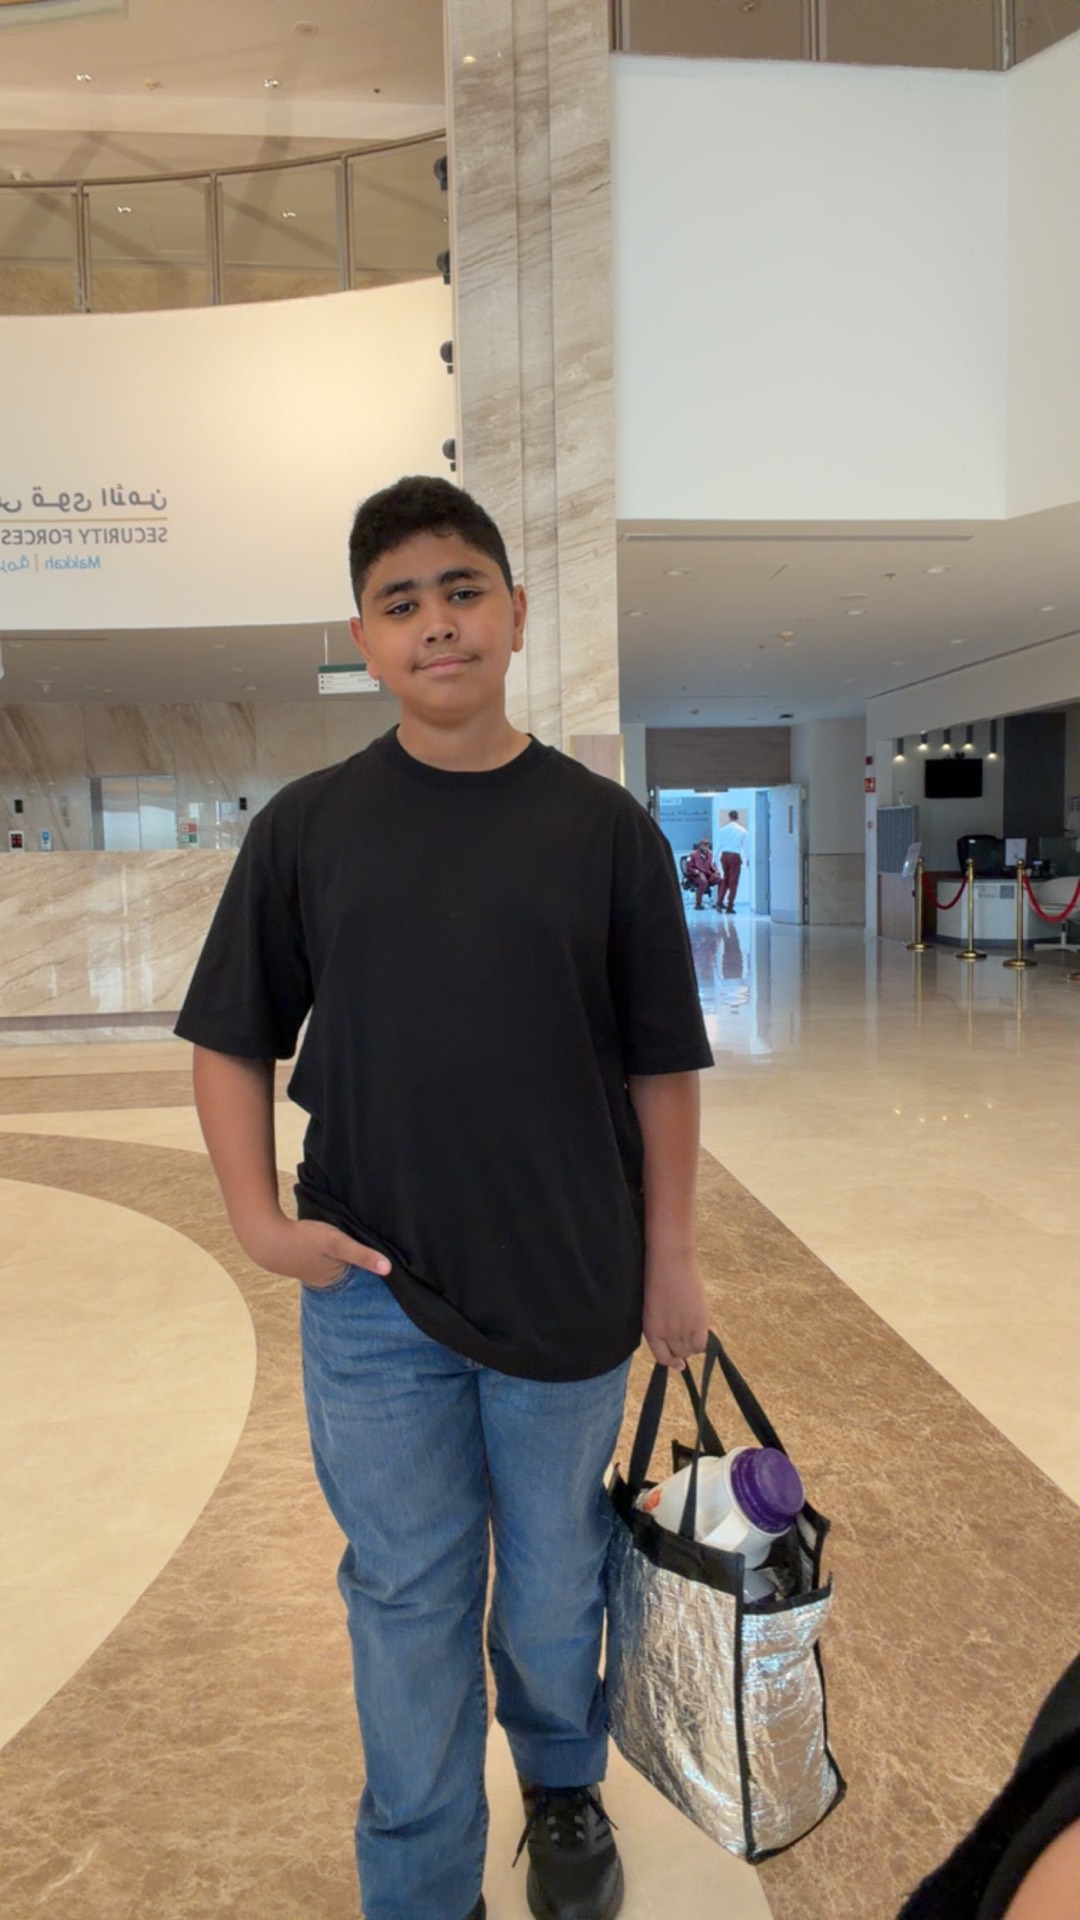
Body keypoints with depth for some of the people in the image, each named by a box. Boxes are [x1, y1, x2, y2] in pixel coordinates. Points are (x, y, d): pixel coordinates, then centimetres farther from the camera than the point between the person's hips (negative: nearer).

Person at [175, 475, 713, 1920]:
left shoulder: (603, 827, -4)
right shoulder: (307, 826, -2)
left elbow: (660, 1063, 0)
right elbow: (232, 1041, 3)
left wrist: (669, 1257, 1)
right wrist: (259, 1216, -8)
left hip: (568, 1285, 0)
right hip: (371, 1287, 0)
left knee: (554, 1586, 19)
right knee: (406, 1600, 14)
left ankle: (564, 1790, 50)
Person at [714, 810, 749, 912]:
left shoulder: (723, 829, 1)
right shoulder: (742, 831, -3)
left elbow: (718, 844, 1)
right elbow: (745, 846, -2)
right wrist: (746, 859, 6)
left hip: (724, 855, 2)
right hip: (735, 856, -2)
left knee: (724, 880, 18)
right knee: (733, 882, 6)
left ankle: (719, 902, 8)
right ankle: (729, 907, 7)